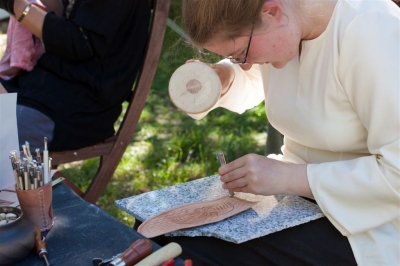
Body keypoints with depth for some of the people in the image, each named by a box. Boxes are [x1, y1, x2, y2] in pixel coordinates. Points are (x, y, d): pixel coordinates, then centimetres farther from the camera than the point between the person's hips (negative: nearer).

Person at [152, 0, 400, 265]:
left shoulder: (370, 37, -26)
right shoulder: (271, 25, -3)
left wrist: (289, 178, -25)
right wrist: (222, 78, -2)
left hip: (360, 223, -7)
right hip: (294, 182, 7)